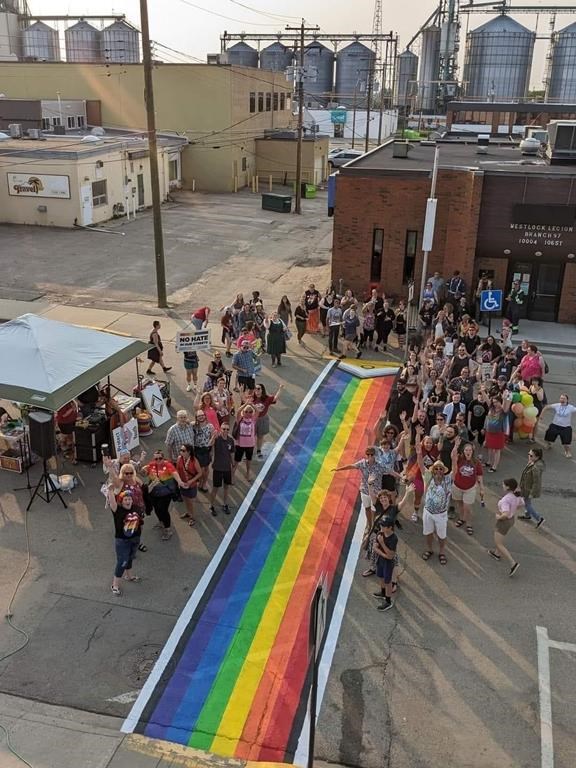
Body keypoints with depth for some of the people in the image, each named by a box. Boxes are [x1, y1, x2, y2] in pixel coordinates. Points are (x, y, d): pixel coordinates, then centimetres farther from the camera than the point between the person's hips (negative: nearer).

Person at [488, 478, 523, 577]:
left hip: (504, 522, -8)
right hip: (512, 519, 9)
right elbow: (521, 504, 9)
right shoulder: (516, 495, -11)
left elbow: (505, 515, -43)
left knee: (498, 544, 5)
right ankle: (497, 554, 53)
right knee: (499, 536, 33)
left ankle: (513, 563, -2)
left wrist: (499, 517, -22)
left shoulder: (505, 500, -36)